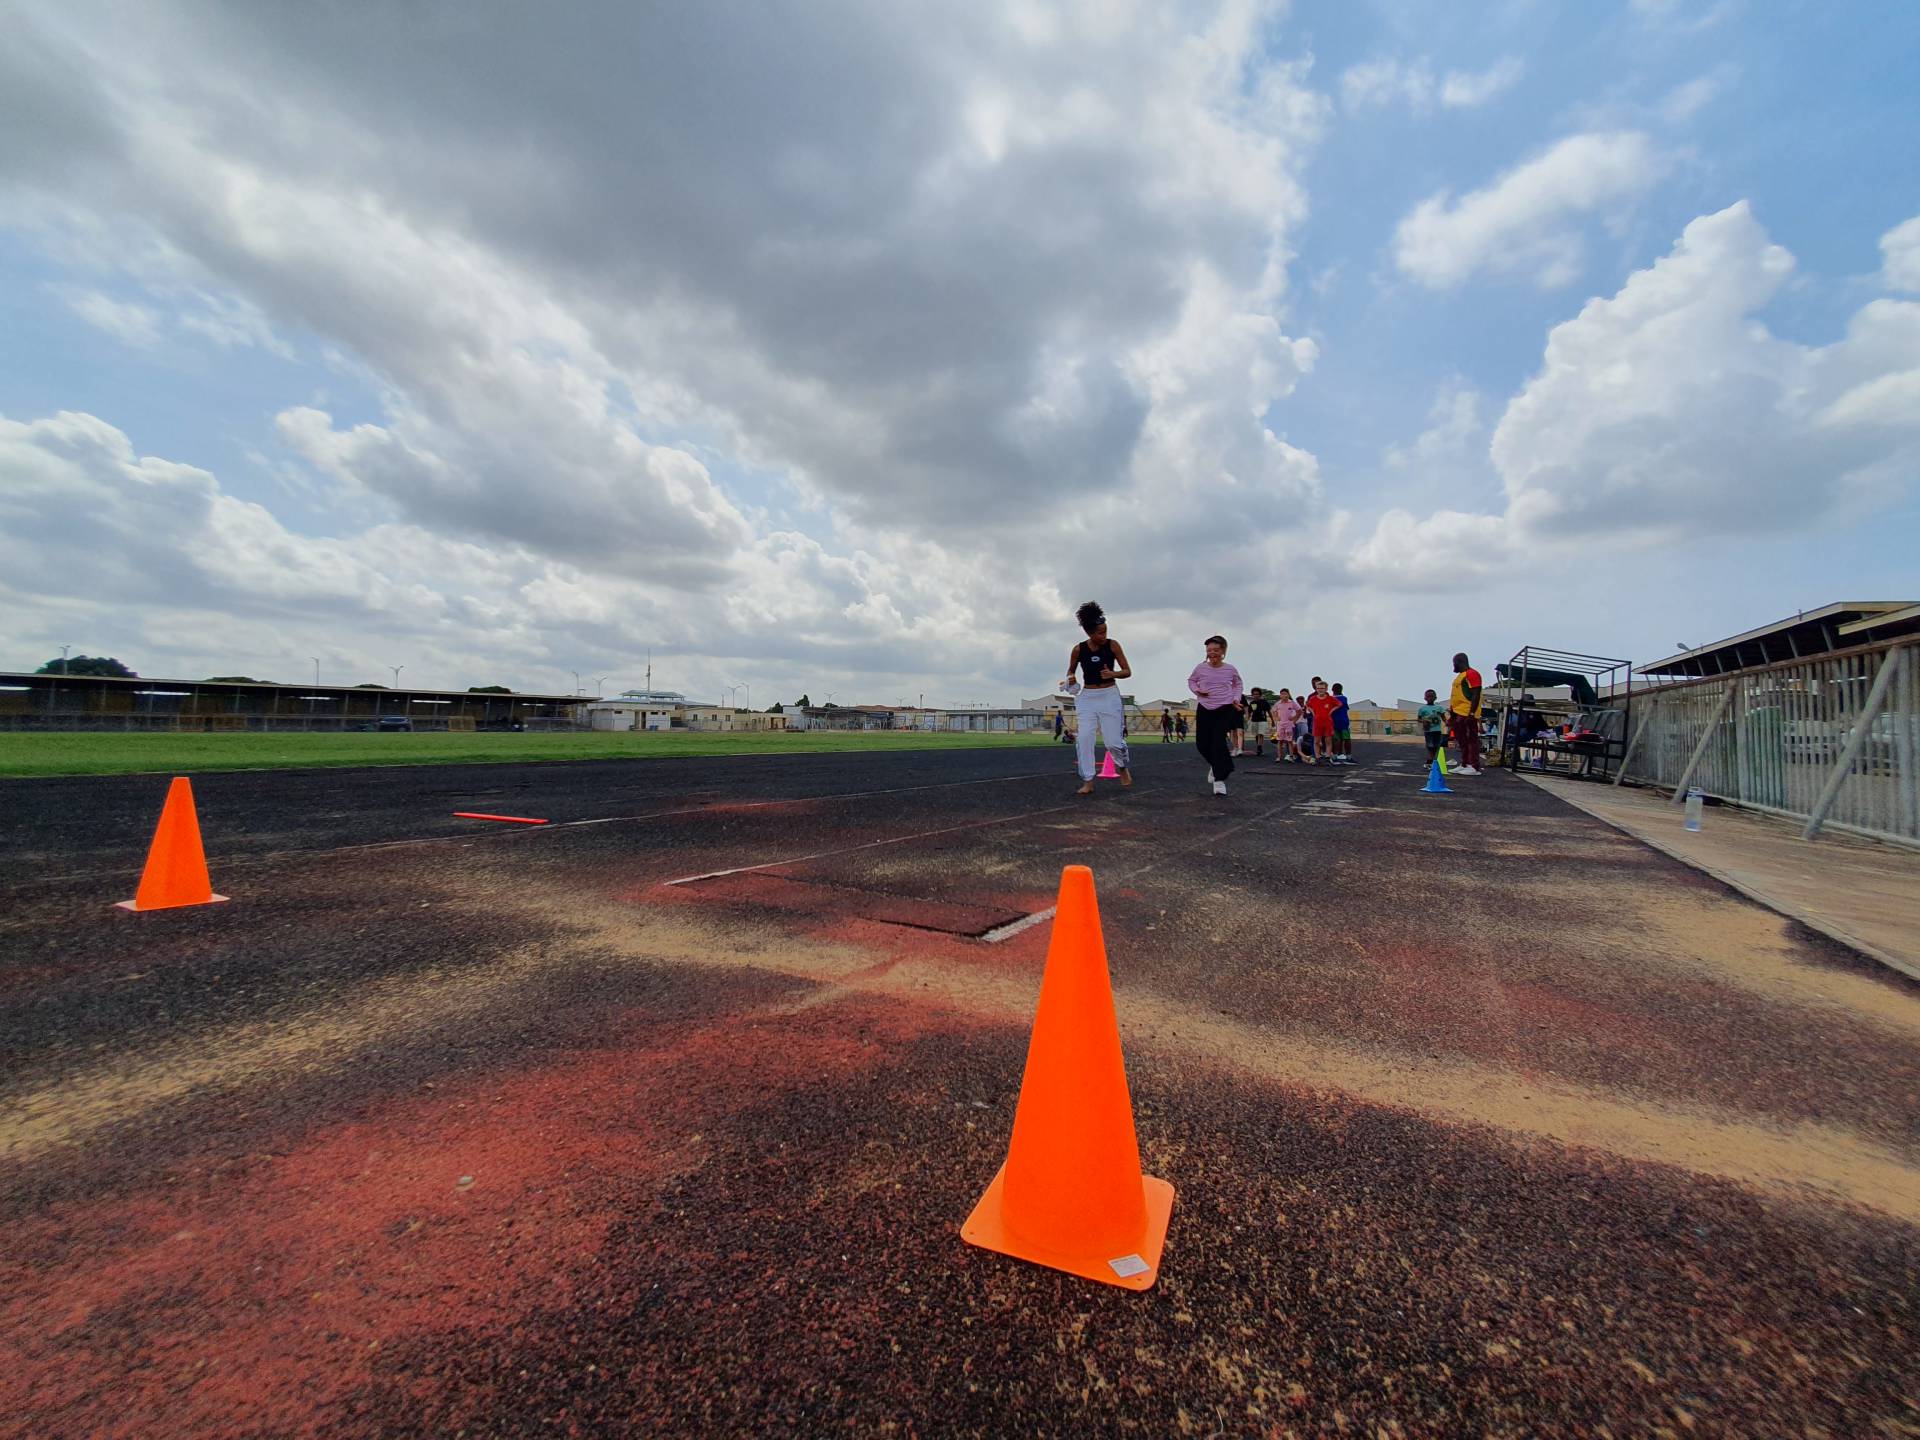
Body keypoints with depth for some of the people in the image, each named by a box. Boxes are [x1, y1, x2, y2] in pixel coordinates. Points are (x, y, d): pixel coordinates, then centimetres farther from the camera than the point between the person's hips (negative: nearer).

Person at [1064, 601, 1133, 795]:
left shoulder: (1112, 645, -6)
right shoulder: (1078, 649, -3)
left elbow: (1127, 671, -2)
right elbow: (1070, 672, 12)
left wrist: (1112, 674, -22)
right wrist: (1069, 680, -11)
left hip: (1110, 696, -1)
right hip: (1087, 698, 2)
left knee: (1113, 741, -2)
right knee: (1084, 740, -9)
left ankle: (1123, 766, 31)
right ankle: (1088, 782, 0)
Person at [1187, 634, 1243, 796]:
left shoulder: (1230, 669, -1)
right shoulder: (1200, 668, -2)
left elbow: (1237, 684, 18)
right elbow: (1191, 680, 15)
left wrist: (1236, 698, 1)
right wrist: (1197, 691, -4)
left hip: (1225, 709, -2)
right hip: (1204, 709, 2)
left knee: (1218, 742, -15)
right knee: (1202, 744, 3)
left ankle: (1219, 780, -10)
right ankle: (1215, 764, 36)